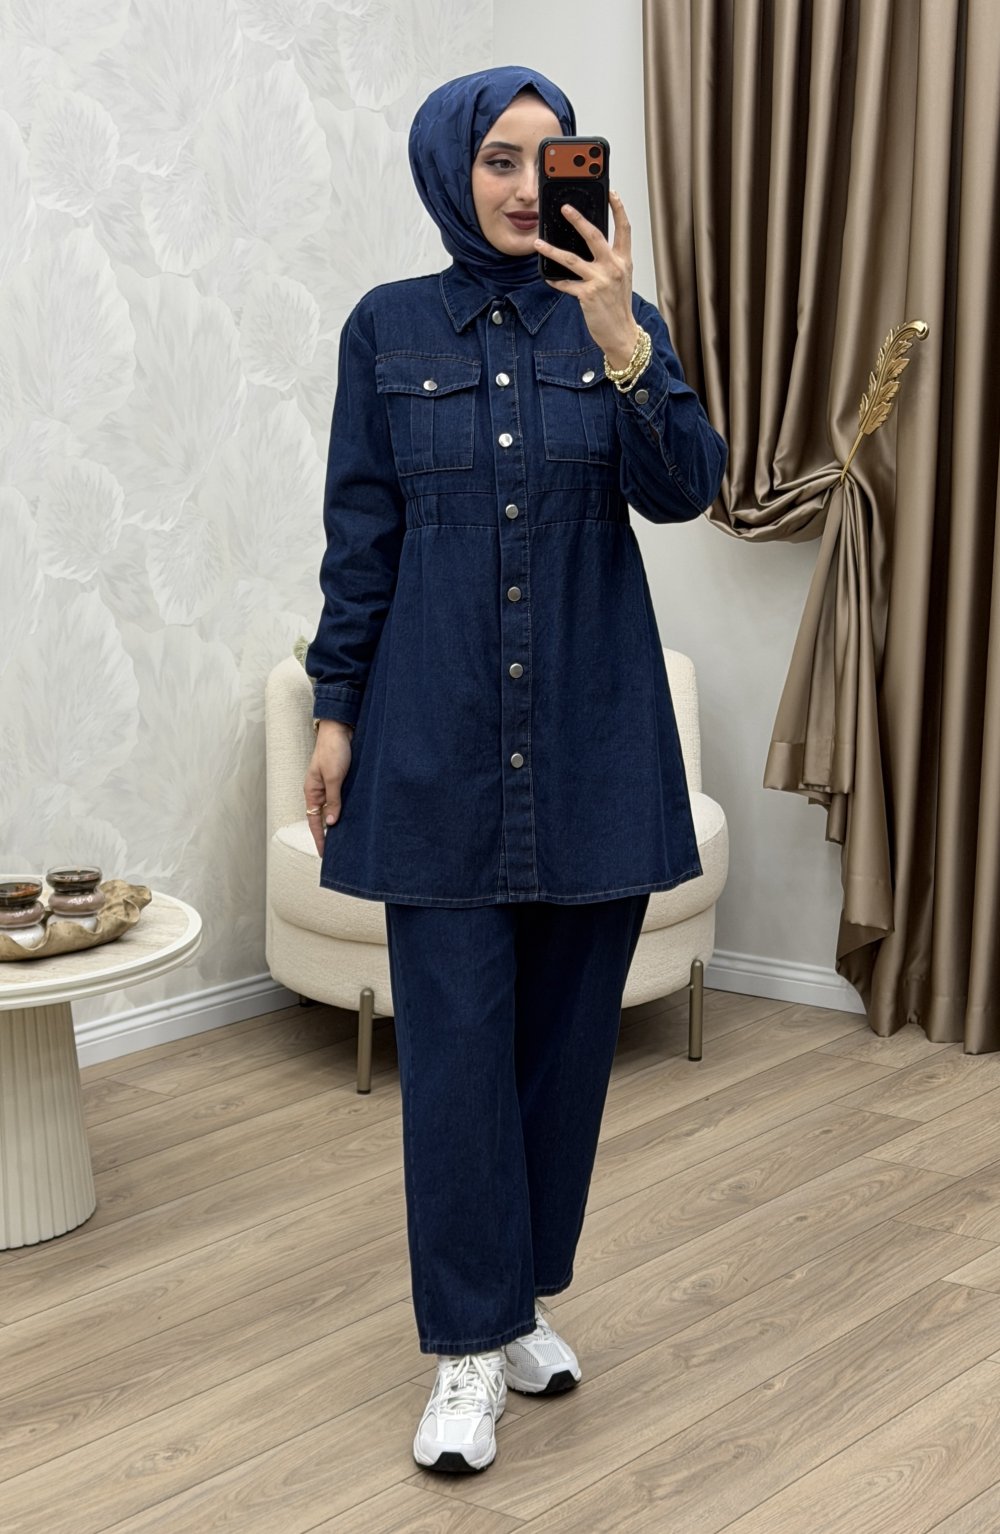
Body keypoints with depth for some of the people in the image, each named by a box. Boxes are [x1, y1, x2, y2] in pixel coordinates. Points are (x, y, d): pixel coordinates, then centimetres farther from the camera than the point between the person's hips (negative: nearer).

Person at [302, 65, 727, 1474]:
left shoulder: (620, 321, 4)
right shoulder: (390, 328, 3)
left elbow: (687, 489, -10)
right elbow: (360, 534, 4)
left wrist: (619, 344, -24)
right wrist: (335, 709, 1)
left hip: (592, 729, 2)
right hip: (439, 726, -1)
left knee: (569, 1026, 9)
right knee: (455, 1034, -1)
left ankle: (527, 1294, 26)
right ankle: (470, 1348, 9)